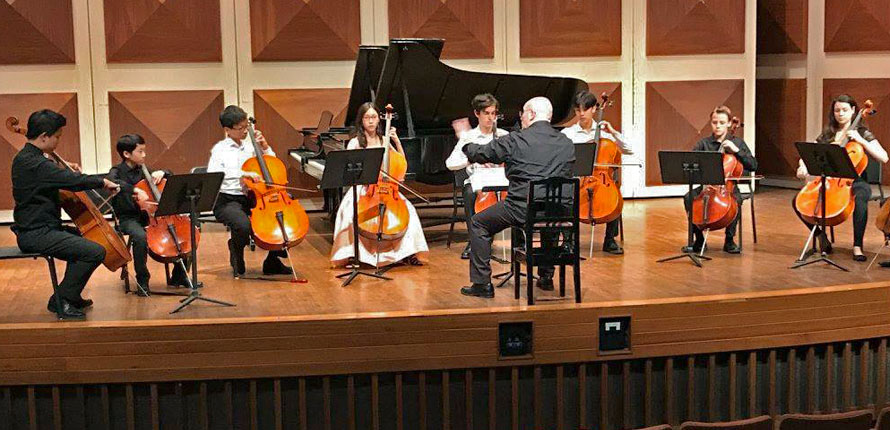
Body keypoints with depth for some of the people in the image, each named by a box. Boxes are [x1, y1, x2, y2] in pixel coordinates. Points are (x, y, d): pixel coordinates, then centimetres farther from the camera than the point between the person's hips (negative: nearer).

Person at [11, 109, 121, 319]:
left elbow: (55, 180, 24)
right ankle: (61, 301, -6)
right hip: (35, 234, -11)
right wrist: (102, 182, -12)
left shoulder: (26, 158, 12)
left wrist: (70, 173, 6)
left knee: (81, 237, 31)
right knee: (95, 251, -21)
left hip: (36, 228, 11)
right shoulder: (34, 164, -21)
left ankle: (70, 295, 32)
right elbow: (75, 181, -29)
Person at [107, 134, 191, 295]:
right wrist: (135, 190, -42)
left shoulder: (142, 170, 12)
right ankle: (142, 280, -19)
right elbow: (111, 182, -31)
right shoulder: (117, 172, -5)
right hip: (128, 218, -5)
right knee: (140, 237, -39)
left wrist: (161, 173, 2)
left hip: (147, 216, 6)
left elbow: (170, 177, 25)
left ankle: (179, 276, 5)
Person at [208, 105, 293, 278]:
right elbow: (212, 175, -20)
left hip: (251, 198, 5)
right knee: (243, 225, -36)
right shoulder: (220, 149, -1)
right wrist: (242, 173, -30)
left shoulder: (250, 146, 13)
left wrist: (265, 146, 6)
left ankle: (272, 262, 5)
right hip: (227, 201, -5)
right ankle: (237, 260, -1)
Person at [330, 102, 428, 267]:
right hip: (362, 188, -3)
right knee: (351, 212, -34)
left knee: (407, 210, -23)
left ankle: (407, 252, -18)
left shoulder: (384, 141, 15)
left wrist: (396, 141, 1)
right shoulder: (355, 143, 5)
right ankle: (353, 252, -21)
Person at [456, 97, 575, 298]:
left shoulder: (515, 140, -6)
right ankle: (546, 277, 41)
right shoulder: (567, 143, 5)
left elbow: (479, 154, 5)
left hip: (521, 210, -5)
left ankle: (482, 283, 13)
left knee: (478, 224, 18)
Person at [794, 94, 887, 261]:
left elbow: (883, 158, -9)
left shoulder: (863, 133, 3)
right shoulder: (827, 135, 13)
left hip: (855, 182, -4)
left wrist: (861, 140, -17)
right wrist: (803, 166, -12)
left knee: (859, 200, -39)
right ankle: (820, 234, 2)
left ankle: (857, 246, -28)